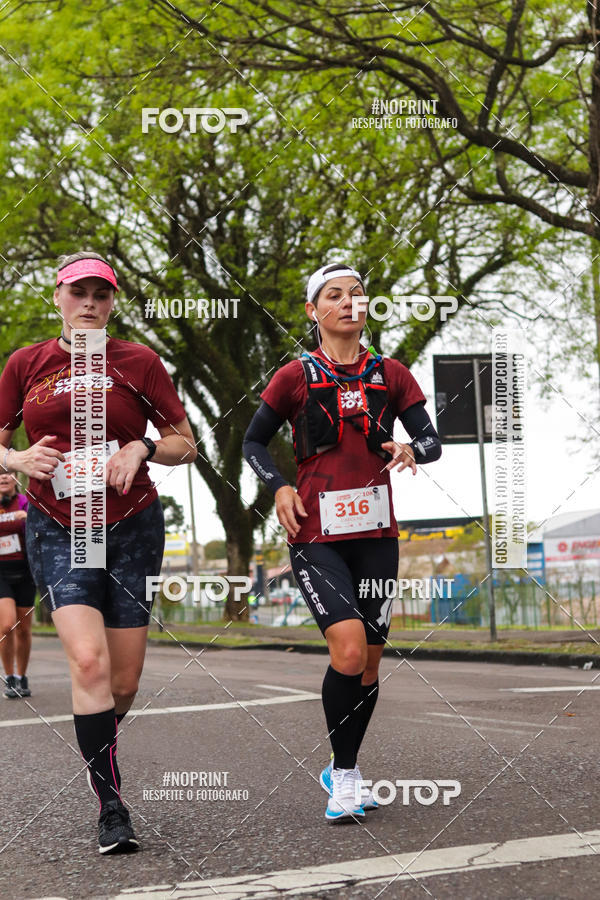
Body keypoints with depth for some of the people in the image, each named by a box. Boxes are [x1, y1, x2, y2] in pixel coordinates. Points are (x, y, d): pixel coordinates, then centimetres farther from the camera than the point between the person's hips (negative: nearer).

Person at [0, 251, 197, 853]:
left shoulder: (137, 362, 2)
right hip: (57, 531, -1)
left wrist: (140, 448, -13)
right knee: (89, 660, -20)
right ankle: (111, 808, -12)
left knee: (124, 680, 4)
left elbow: (185, 444, 7)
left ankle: (96, 752, 37)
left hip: (132, 528, 1)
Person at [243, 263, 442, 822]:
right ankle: (344, 776, -3)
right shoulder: (296, 377, 2)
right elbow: (254, 442, 10)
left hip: (376, 535, 3)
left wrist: (411, 450, -15)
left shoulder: (391, 375, 8)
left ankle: (341, 771, 26)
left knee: (369, 661, 6)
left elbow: (432, 441, 8)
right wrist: (279, 486, -7)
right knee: (348, 648, -21)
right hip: (316, 536, -3)